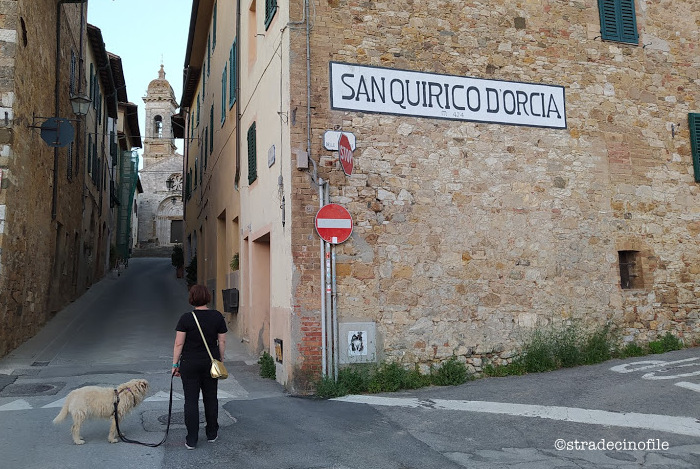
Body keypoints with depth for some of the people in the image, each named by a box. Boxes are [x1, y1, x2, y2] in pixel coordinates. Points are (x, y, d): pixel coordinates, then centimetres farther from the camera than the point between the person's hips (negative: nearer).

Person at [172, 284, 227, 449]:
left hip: (190, 363, -2)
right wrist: (220, 360, 12)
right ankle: (212, 433, 25)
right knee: (211, 398, 14)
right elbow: (222, 342, 1)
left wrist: (175, 364, 0)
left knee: (191, 400, 4)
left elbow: (179, 344, -9)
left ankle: (191, 439, 7)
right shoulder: (217, 316, -3)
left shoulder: (186, 318, -10)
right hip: (211, 362, 2)